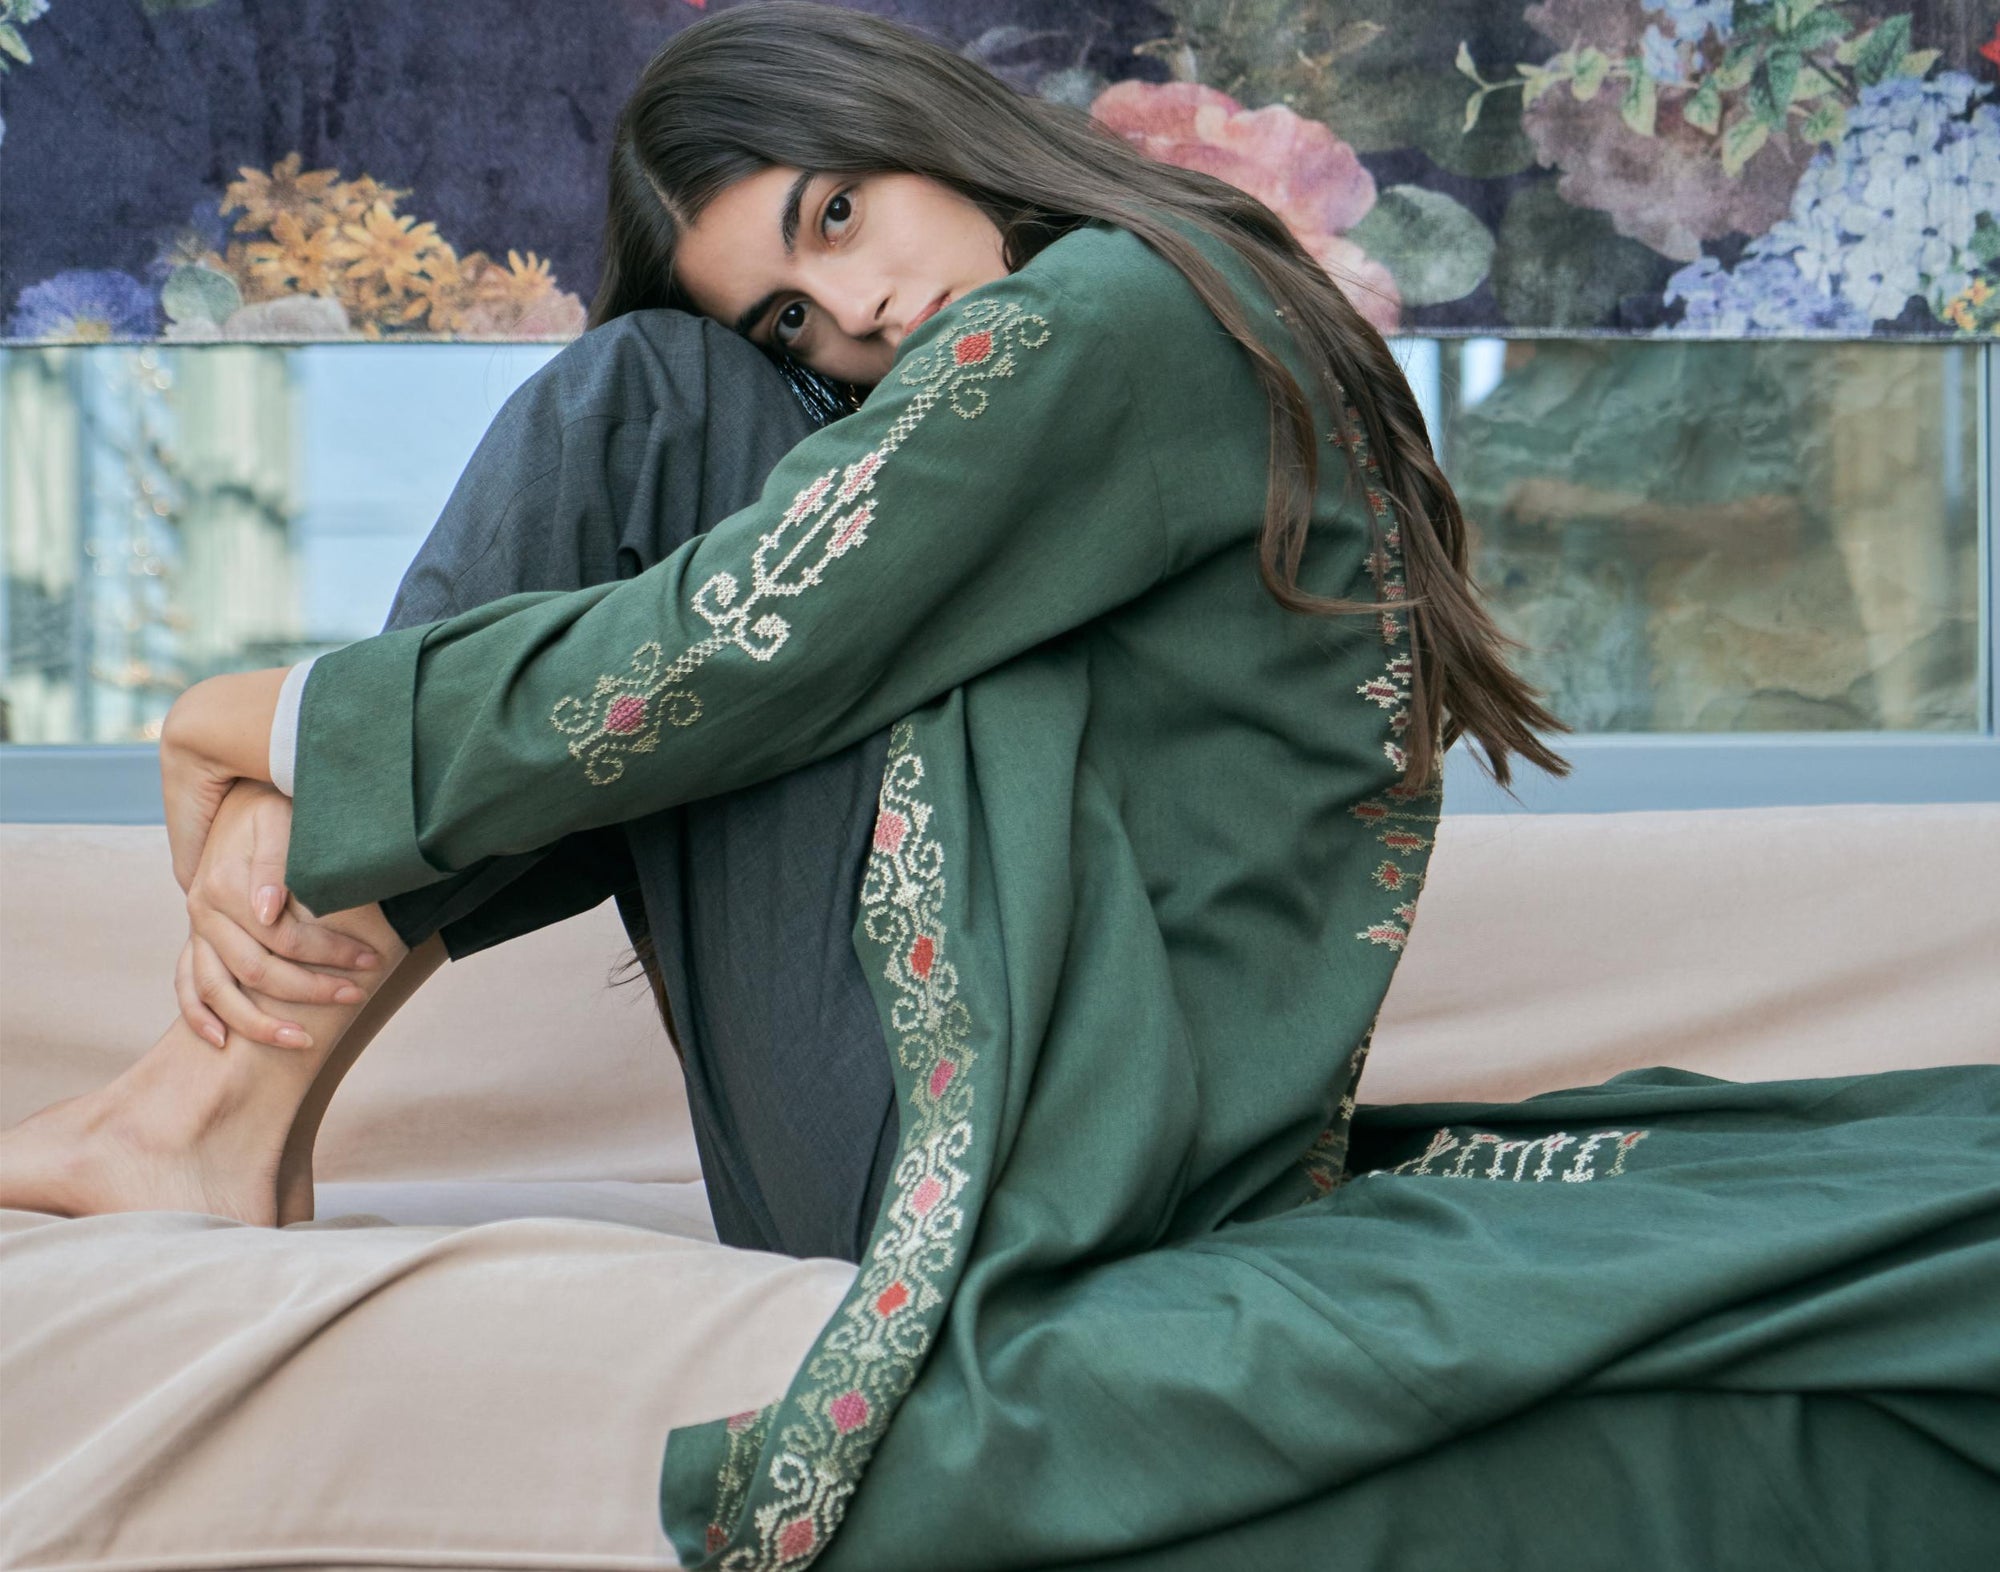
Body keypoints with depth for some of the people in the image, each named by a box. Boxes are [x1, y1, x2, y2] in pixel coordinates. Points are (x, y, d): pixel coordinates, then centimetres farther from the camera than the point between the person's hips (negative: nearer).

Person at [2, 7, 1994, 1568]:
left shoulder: (1118, 311, -8)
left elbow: (696, 674, -14)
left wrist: (280, 727, 0)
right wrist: (310, 859, 0)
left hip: (1005, 1157, -10)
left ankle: (238, 1100, -6)